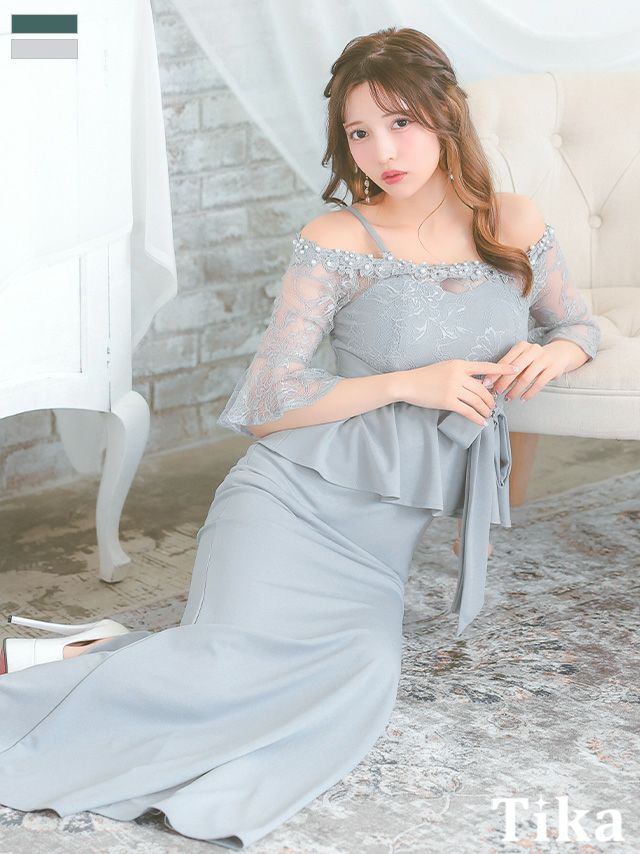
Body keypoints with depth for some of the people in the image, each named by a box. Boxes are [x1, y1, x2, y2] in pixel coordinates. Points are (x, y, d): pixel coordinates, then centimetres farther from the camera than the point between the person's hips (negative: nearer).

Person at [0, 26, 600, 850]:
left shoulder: (515, 224, 9)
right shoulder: (337, 241, -4)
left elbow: (578, 325, 24)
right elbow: (266, 402, -7)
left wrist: (551, 355, 0)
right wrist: (409, 384, -13)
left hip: (381, 539, 4)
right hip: (295, 494, -3)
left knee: (363, 675, -27)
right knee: (234, 654, -30)